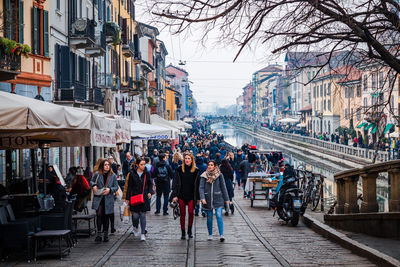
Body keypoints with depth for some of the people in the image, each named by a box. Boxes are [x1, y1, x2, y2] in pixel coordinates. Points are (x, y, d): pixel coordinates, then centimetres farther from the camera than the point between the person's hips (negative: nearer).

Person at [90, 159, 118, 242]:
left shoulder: (113, 176, 3)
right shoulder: (97, 174, 1)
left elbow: (116, 187, 5)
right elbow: (91, 181, 17)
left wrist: (110, 189, -13)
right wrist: (93, 185, -5)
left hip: (108, 199, 1)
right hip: (98, 198, -1)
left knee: (106, 217, 6)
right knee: (99, 215, -13)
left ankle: (105, 235, 17)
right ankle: (99, 234, -8)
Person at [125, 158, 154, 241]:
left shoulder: (147, 173, 2)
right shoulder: (132, 173, -3)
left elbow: (150, 184, 14)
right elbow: (129, 186, 1)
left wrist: (150, 192, -3)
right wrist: (127, 198, -1)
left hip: (144, 197, 1)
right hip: (134, 197, -1)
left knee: (143, 215, 1)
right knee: (135, 215, -1)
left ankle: (143, 234, 7)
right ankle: (135, 227, 30)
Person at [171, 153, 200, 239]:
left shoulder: (196, 171, 3)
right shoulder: (180, 170, 3)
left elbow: (197, 185, 5)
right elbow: (176, 183, 2)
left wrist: (198, 198, 3)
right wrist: (175, 195, -6)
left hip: (191, 196, -1)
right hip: (181, 195, 1)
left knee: (191, 212, -10)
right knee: (182, 214, 3)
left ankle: (189, 230, 9)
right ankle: (183, 232, 12)